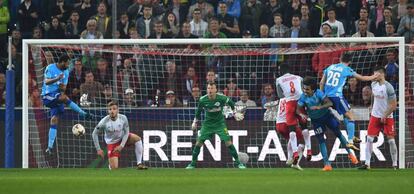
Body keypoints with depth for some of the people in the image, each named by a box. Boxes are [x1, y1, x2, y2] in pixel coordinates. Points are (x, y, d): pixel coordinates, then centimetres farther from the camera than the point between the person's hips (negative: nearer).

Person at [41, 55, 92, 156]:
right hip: (48, 96, -6)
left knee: (54, 121, -2)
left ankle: (50, 147, -1)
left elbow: (64, 87, 12)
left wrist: (63, 87, -13)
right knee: (64, 98, -32)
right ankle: (84, 114, -25)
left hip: (57, 96, 6)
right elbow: (46, 82, -20)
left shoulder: (66, 72, 10)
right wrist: (57, 79, -38)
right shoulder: (50, 68, -9)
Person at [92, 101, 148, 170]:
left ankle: (139, 164, -21)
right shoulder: (104, 122, -24)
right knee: (114, 168, -13)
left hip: (122, 139, 2)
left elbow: (126, 132, -8)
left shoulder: (123, 118, -20)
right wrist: (98, 149, -11)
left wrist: (121, 146, -19)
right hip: (111, 143, -2)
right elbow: (94, 134, -12)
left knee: (137, 138, -25)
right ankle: (111, 164, 28)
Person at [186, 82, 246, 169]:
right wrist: (195, 122, 6)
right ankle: (193, 163, 9)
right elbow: (198, 111, 5)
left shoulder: (221, 98, -19)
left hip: (220, 123, -1)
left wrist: (236, 114, 3)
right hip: (207, 124, 1)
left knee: (228, 142, -11)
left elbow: (231, 103, 2)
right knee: (198, 142, -6)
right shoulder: (203, 100, -14)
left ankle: (238, 162, 1)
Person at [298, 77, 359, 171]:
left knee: (338, 134, 5)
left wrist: (319, 107, -47)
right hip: (316, 120, 1)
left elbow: (330, 103, -32)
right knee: (321, 140, -6)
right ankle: (327, 164, -5)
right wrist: (302, 114, -40)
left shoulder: (318, 93, -25)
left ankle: (350, 153, 25)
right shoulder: (303, 97, -20)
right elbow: (298, 109, -17)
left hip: (326, 115, -1)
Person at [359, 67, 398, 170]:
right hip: (375, 116, 5)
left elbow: (393, 105, -16)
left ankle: (395, 164, 7)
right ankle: (367, 164, -2)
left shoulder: (388, 87, -17)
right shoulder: (374, 84, 2)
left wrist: (385, 116, -15)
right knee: (369, 139, -3)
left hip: (387, 117, -5)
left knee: (391, 140, -1)